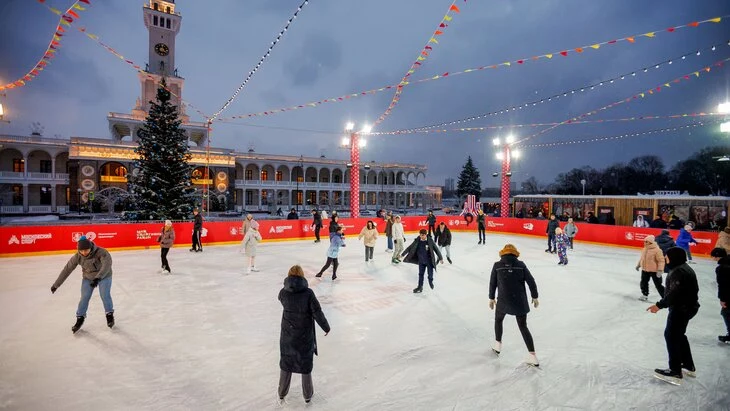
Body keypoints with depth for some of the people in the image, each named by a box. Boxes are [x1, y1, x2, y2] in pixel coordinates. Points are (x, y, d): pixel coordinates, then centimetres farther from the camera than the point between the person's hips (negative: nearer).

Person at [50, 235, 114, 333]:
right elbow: (67, 269, -11)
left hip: (104, 276, -3)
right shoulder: (78, 256, -20)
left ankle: (110, 314, 13)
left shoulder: (101, 252, -32)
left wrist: (97, 278, -55)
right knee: (84, 298, -1)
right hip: (88, 278, 3)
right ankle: (80, 319, 19)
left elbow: (107, 265, -44)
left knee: (105, 295, -10)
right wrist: (56, 285, -5)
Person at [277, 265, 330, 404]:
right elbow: (317, 313, -16)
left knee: (286, 362, 22)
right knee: (305, 364, 17)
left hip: (287, 336, 2)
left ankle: (282, 393, 40)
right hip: (305, 336, -2)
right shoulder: (308, 293, -21)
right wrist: (326, 327, -2)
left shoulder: (283, 293, -13)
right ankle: (308, 394, 34)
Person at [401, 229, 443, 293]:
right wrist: (403, 254, -2)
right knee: (420, 274, 12)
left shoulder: (430, 241, -15)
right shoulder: (417, 241, -9)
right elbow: (410, 248, -2)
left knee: (430, 274, 6)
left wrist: (440, 258, -5)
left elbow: (436, 249, -8)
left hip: (429, 261, -2)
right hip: (421, 261, 2)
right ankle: (420, 287, 27)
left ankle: (430, 282, 39)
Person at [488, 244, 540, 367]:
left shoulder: (497, 265, -3)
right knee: (523, 327, 15)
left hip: (503, 301, -1)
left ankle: (498, 345, 37)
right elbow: (531, 281, -1)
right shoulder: (521, 265, -1)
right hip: (520, 301, 1)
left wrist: (491, 298, 15)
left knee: (498, 320, 27)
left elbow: (492, 283, 2)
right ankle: (533, 356, 12)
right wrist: (534, 297, 12)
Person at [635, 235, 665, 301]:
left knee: (658, 285, 0)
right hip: (644, 270, 7)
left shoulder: (657, 250, -20)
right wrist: (638, 265, 23)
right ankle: (645, 295, 35)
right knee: (643, 282, 17)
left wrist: (660, 270, -24)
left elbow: (661, 261, -20)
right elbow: (642, 258, 17)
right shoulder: (644, 249, 3)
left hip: (654, 270, -7)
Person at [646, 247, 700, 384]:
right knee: (678, 335, 22)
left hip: (681, 308, -11)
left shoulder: (678, 272, -23)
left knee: (671, 335, -5)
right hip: (688, 306, 11)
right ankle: (688, 365, 34)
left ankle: (675, 372, 0)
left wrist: (660, 305, -25)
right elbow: (692, 289, 19)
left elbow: (674, 293, -29)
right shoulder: (684, 268, 11)